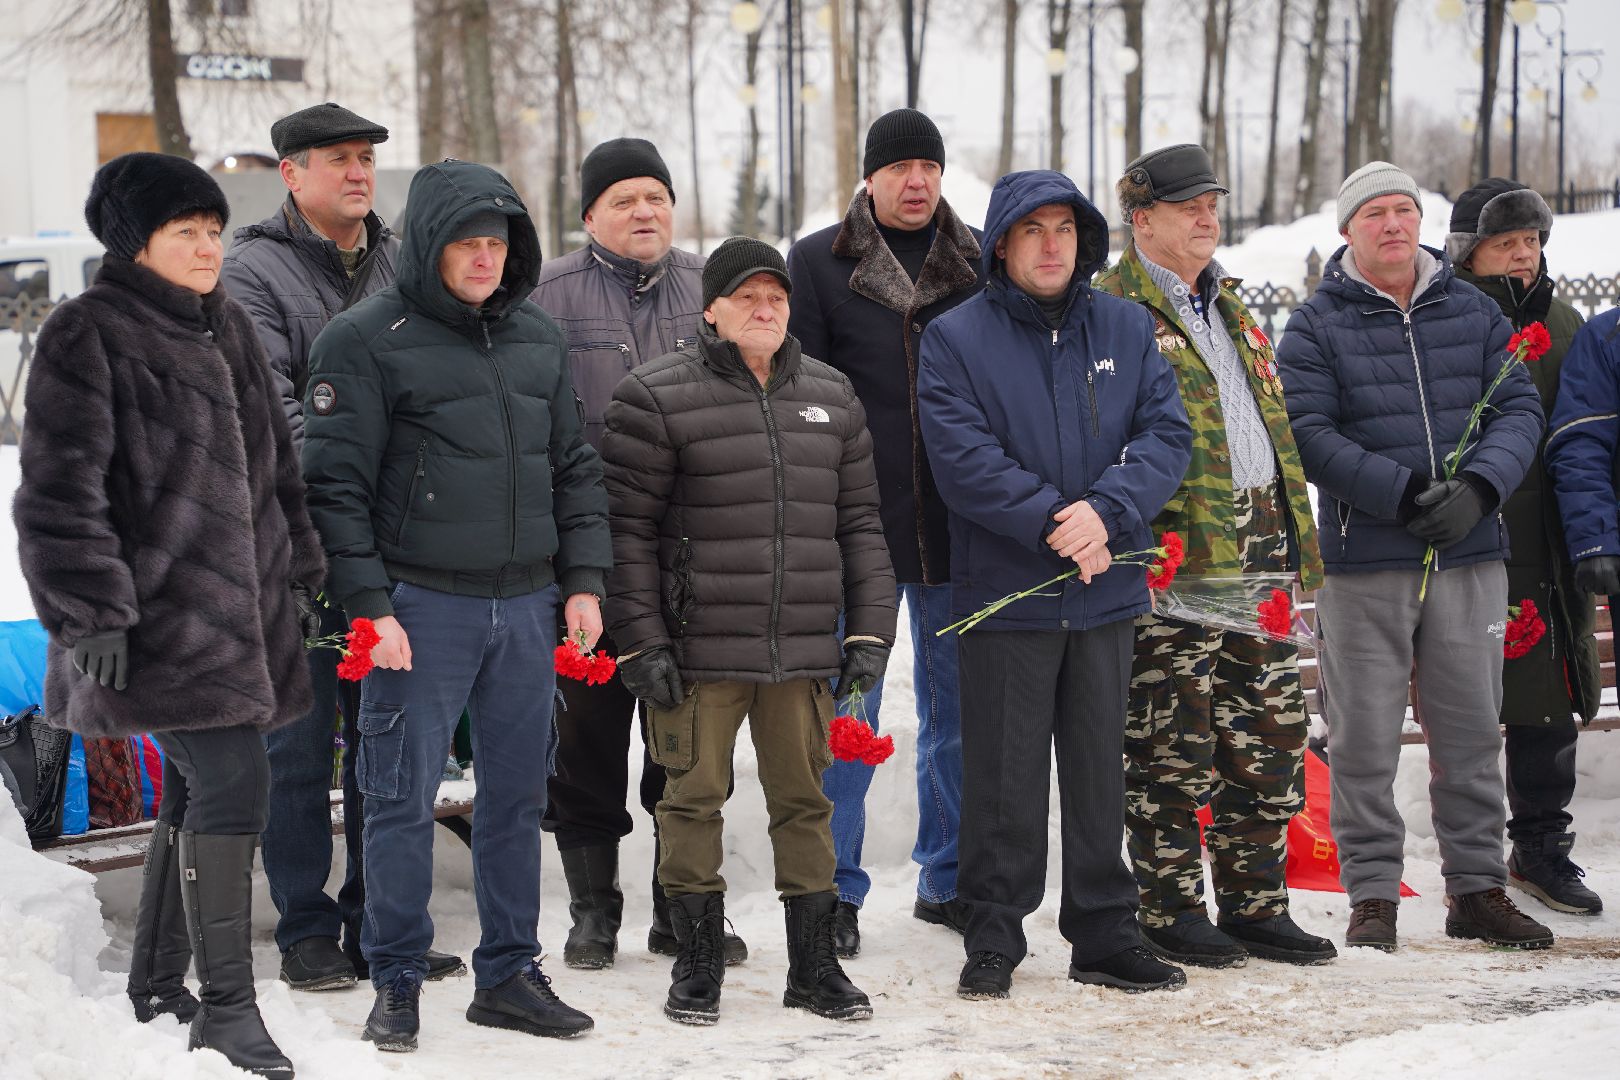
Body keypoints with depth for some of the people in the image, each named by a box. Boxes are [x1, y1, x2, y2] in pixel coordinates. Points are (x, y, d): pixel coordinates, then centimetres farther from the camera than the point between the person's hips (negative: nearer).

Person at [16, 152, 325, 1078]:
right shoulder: (88, 336, -8)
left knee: (201, 790, 12)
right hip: (160, 613, -8)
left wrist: (297, 576, 20)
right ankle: (227, 1006, -6)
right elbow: (61, 488, -12)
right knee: (233, 785, -14)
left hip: (241, 605, 8)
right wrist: (91, 612, -17)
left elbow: (273, 461, 23)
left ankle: (158, 981, 27)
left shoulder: (227, 326, 15)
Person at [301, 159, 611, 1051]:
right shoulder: (367, 341, -6)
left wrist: (583, 580, 9)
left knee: (517, 794, 10)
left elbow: (574, 469, 17)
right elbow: (335, 485, -8)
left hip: (528, 607, 5)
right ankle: (395, 982, 11)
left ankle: (509, 974, 21)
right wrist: (368, 604, -13)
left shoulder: (538, 337, 12)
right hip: (420, 608, -5)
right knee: (403, 799, -1)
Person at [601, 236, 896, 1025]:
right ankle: (698, 965, 15)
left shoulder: (832, 397, 13)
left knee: (804, 801, 10)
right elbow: (627, 529, -5)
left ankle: (814, 965, 20)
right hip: (700, 651, -4)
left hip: (803, 652, 4)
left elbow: (859, 523, 15)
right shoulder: (657, 397, -3)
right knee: (694, 797, 2)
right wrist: (641, 642, -9)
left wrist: (870, 630, 8)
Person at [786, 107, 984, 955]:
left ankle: (948, 878, 22)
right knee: (848, 711, 0)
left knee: (959, 708, 10)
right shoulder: (819, 262, 2)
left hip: (960, 525, 3)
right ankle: (835, 891, 10)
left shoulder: (980, 263, 9)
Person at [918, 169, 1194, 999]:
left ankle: (1105, 934, 20)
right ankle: (994, 938, 13)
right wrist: (1054, 523, -19)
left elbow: (1167, 432, -2)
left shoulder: (1126, 329, 8)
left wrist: (1107, 511, -18)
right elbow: (964, 460, -13)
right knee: (1004, 775, 2)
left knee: (1100, 770, 11)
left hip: (1106, 591, 3)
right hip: (1004, 590, -3)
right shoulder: (957, 339, -3)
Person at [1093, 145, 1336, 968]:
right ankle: (1167, 911, 7)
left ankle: (1253, 906, 19)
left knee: (1270, 735, 9)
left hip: (1259, 550, 8)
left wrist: (1295, 543, 22)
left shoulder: (1228, 308, 22)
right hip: (1176, 557, -8)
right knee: (1171, 742, -2)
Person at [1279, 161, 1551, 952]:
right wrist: (1403, 493, -19)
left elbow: (1518, 411, 5)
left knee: (1471, 730, 9)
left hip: (1470, 558, 3)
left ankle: (1477, 887, 20)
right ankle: (1372, 895, 10)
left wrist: (1478, 487, -14)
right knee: (1365, 739, 1)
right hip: (1363, 563, -3)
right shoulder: (1316, 326, 0)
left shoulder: (1474, 313, 10)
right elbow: (1308, 435, -9)